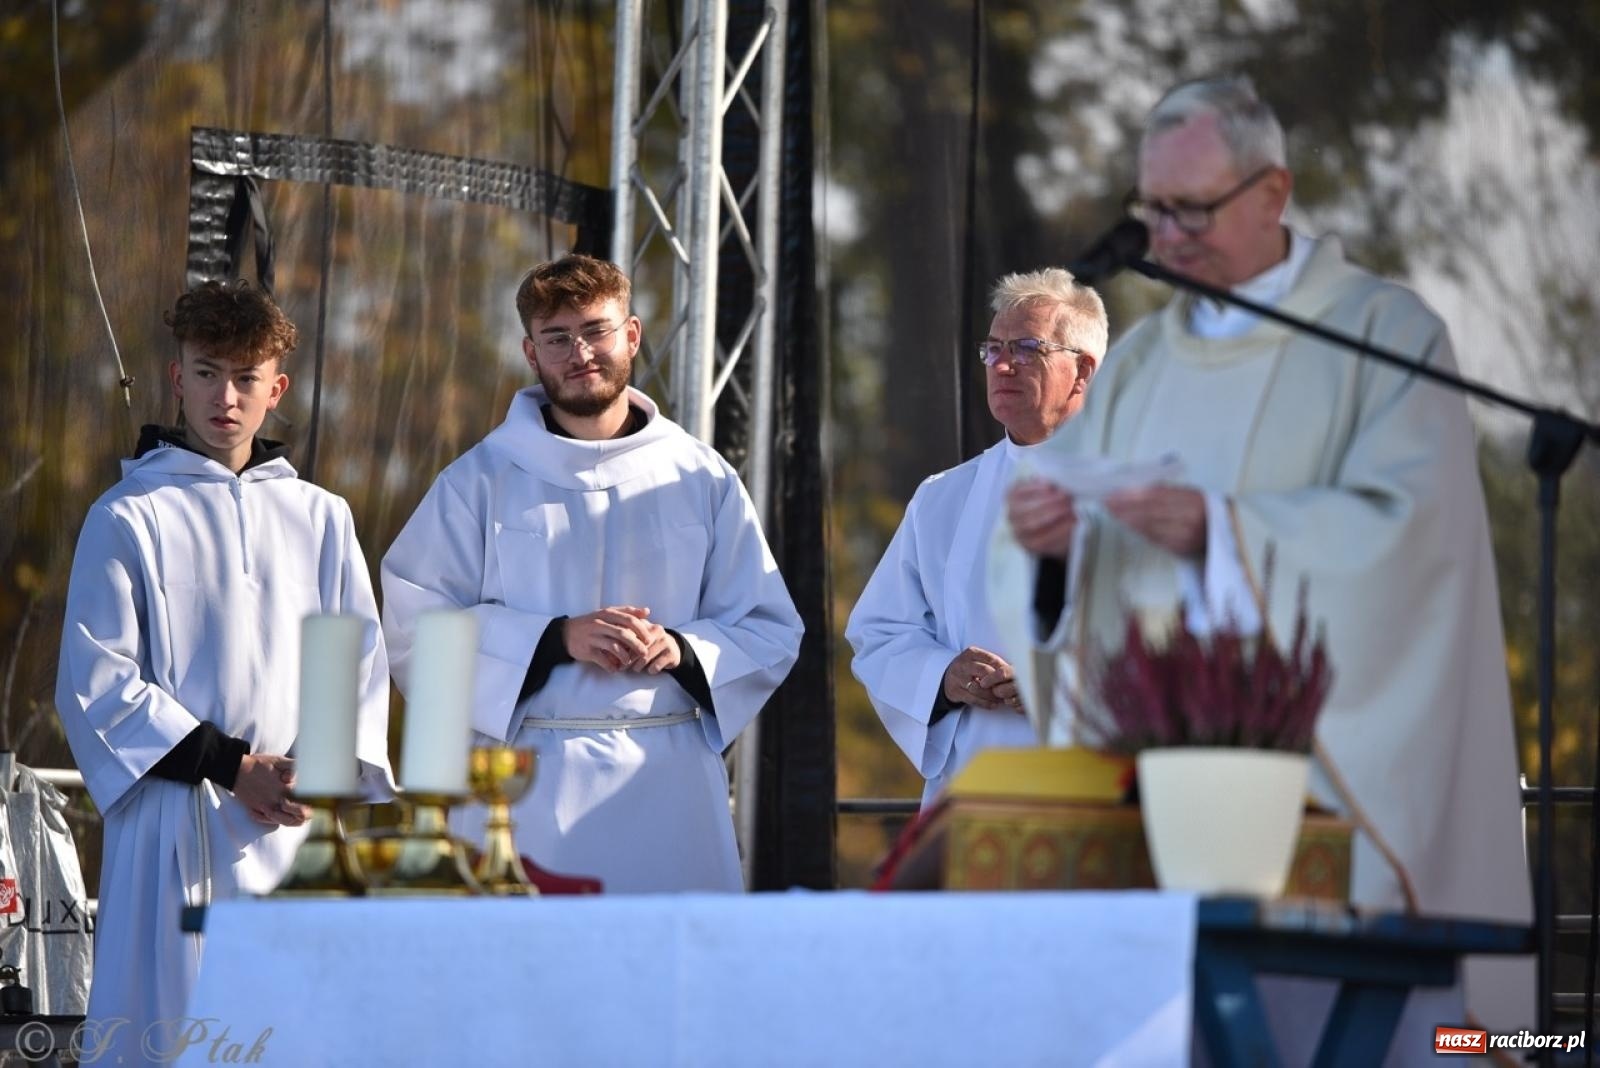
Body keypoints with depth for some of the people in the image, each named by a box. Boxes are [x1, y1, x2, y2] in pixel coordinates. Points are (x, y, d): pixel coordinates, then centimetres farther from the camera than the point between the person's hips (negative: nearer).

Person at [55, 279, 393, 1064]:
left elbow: (362, 665, 12)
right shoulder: (128, 518, 2)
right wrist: (234, 768, -10)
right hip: (176, 825, -3)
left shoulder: (320, 518, 13)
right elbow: (96, 683, -4)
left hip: (302, 824, 3)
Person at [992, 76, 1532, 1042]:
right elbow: (1044, 594, 13)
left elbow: (1403, 533, -14)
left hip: (1328, 770, -4)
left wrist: (1223, 530, -25)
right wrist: (1044, 540, -11)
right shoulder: (1141, 362, 17)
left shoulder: (1388, 334, 1)